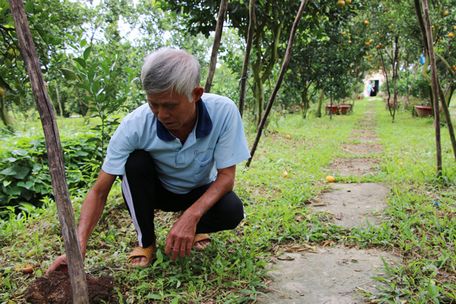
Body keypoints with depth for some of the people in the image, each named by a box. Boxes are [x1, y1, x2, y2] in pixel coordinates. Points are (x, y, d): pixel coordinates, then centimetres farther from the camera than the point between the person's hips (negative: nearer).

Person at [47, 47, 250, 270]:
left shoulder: (224, 112, -30)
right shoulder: (135, 125, -31)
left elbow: (226, 176, -24)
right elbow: (99, 191, -25)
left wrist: (191, 216, -40)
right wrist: (79, 244, -38)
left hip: (201, 192, 0)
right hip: (157, 190, 0)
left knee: (233, 211, -30)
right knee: (135, 161, -31)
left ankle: (195, 228, 5)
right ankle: (146, 241, -9)